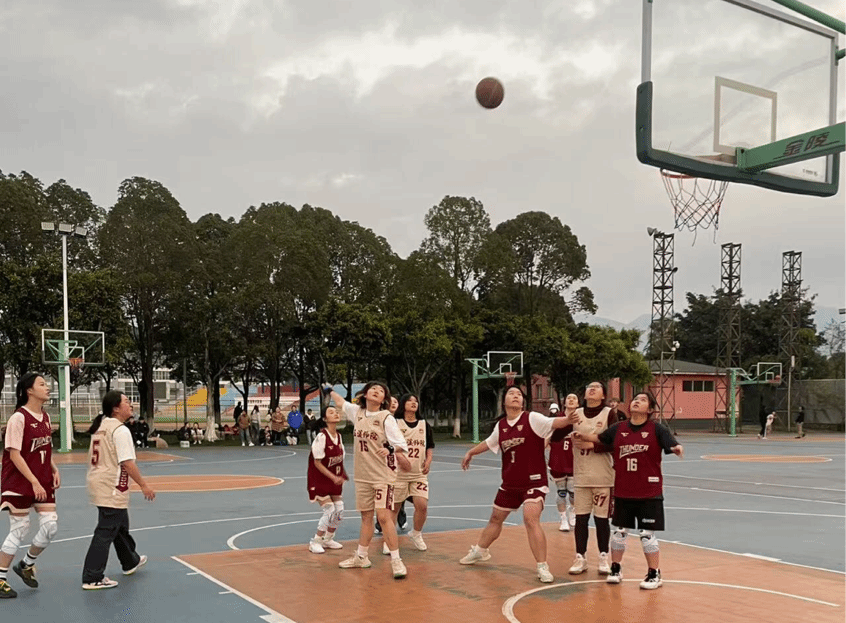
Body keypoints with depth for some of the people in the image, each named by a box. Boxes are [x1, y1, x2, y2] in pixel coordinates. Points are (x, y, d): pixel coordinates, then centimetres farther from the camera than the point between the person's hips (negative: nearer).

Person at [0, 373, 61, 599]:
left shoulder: (45, 417, 8)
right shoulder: (18, 418, -15)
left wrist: (54, 470, 3)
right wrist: (34, 482, -21)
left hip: (42, 483, 7)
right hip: (20, 483, -7)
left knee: (50, 525, 1)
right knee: (19, 530, 0)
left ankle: (26, 565, 24)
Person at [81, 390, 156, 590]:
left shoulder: (101, 427, 12)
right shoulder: (120, 430, -17)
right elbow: (127, 463, -22)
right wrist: (143, 485, -15)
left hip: (98, 483, 10)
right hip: (111, 489, -10)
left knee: (120, 525, 24)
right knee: (105, 532, -5)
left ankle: (130, 562, 41)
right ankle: (92, 579, -2)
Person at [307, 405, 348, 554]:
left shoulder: (339, 436, 3)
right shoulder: (321, 437, -19)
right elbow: (317, 463, -17)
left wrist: (341, 476, 1)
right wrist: (333, 477, -18)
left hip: (335, 479, 7)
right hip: (320, 479, -7)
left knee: (339, 510, 4)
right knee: (329, 510, -12)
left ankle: (328, 539, 24)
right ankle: (315, 542, 5)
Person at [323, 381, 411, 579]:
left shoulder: (386, 418, -11)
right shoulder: (357, 412, 5)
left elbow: (401, 444, -16)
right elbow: (341, 403, 25)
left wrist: (391, 449, -36)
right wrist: (330, 391, 40)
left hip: (383, 475, -6)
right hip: (362, 474, 6)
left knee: (383, 516, -13)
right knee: (366, 516, 16)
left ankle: (396, 561, -7)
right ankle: (361, 557, 29)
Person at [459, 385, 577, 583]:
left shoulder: (532, 418, -12)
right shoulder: (501, 425, 4)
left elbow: (552, 423, -30)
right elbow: (489, 443, 23)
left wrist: (568, 420, -51)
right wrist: (471, 452, 36)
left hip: (533, 482, -6)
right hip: (510, 483, 6)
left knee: (531, 520, -22)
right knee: (496, 518, 20)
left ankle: (543, 567, -14)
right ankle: (480, 551, 44)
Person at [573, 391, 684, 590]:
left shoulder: (657, 429, -7)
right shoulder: (618, 428, 4)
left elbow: (673, 445, -16)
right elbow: (599, 438, 13)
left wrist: (677, 449, -38)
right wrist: (583, 436, -4)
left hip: (649, 492, -3)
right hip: (623, 491, 4)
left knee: (648, 534, 2)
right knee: (619, 531, 13)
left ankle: (654, 575, 16)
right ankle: (615, 569, 29)